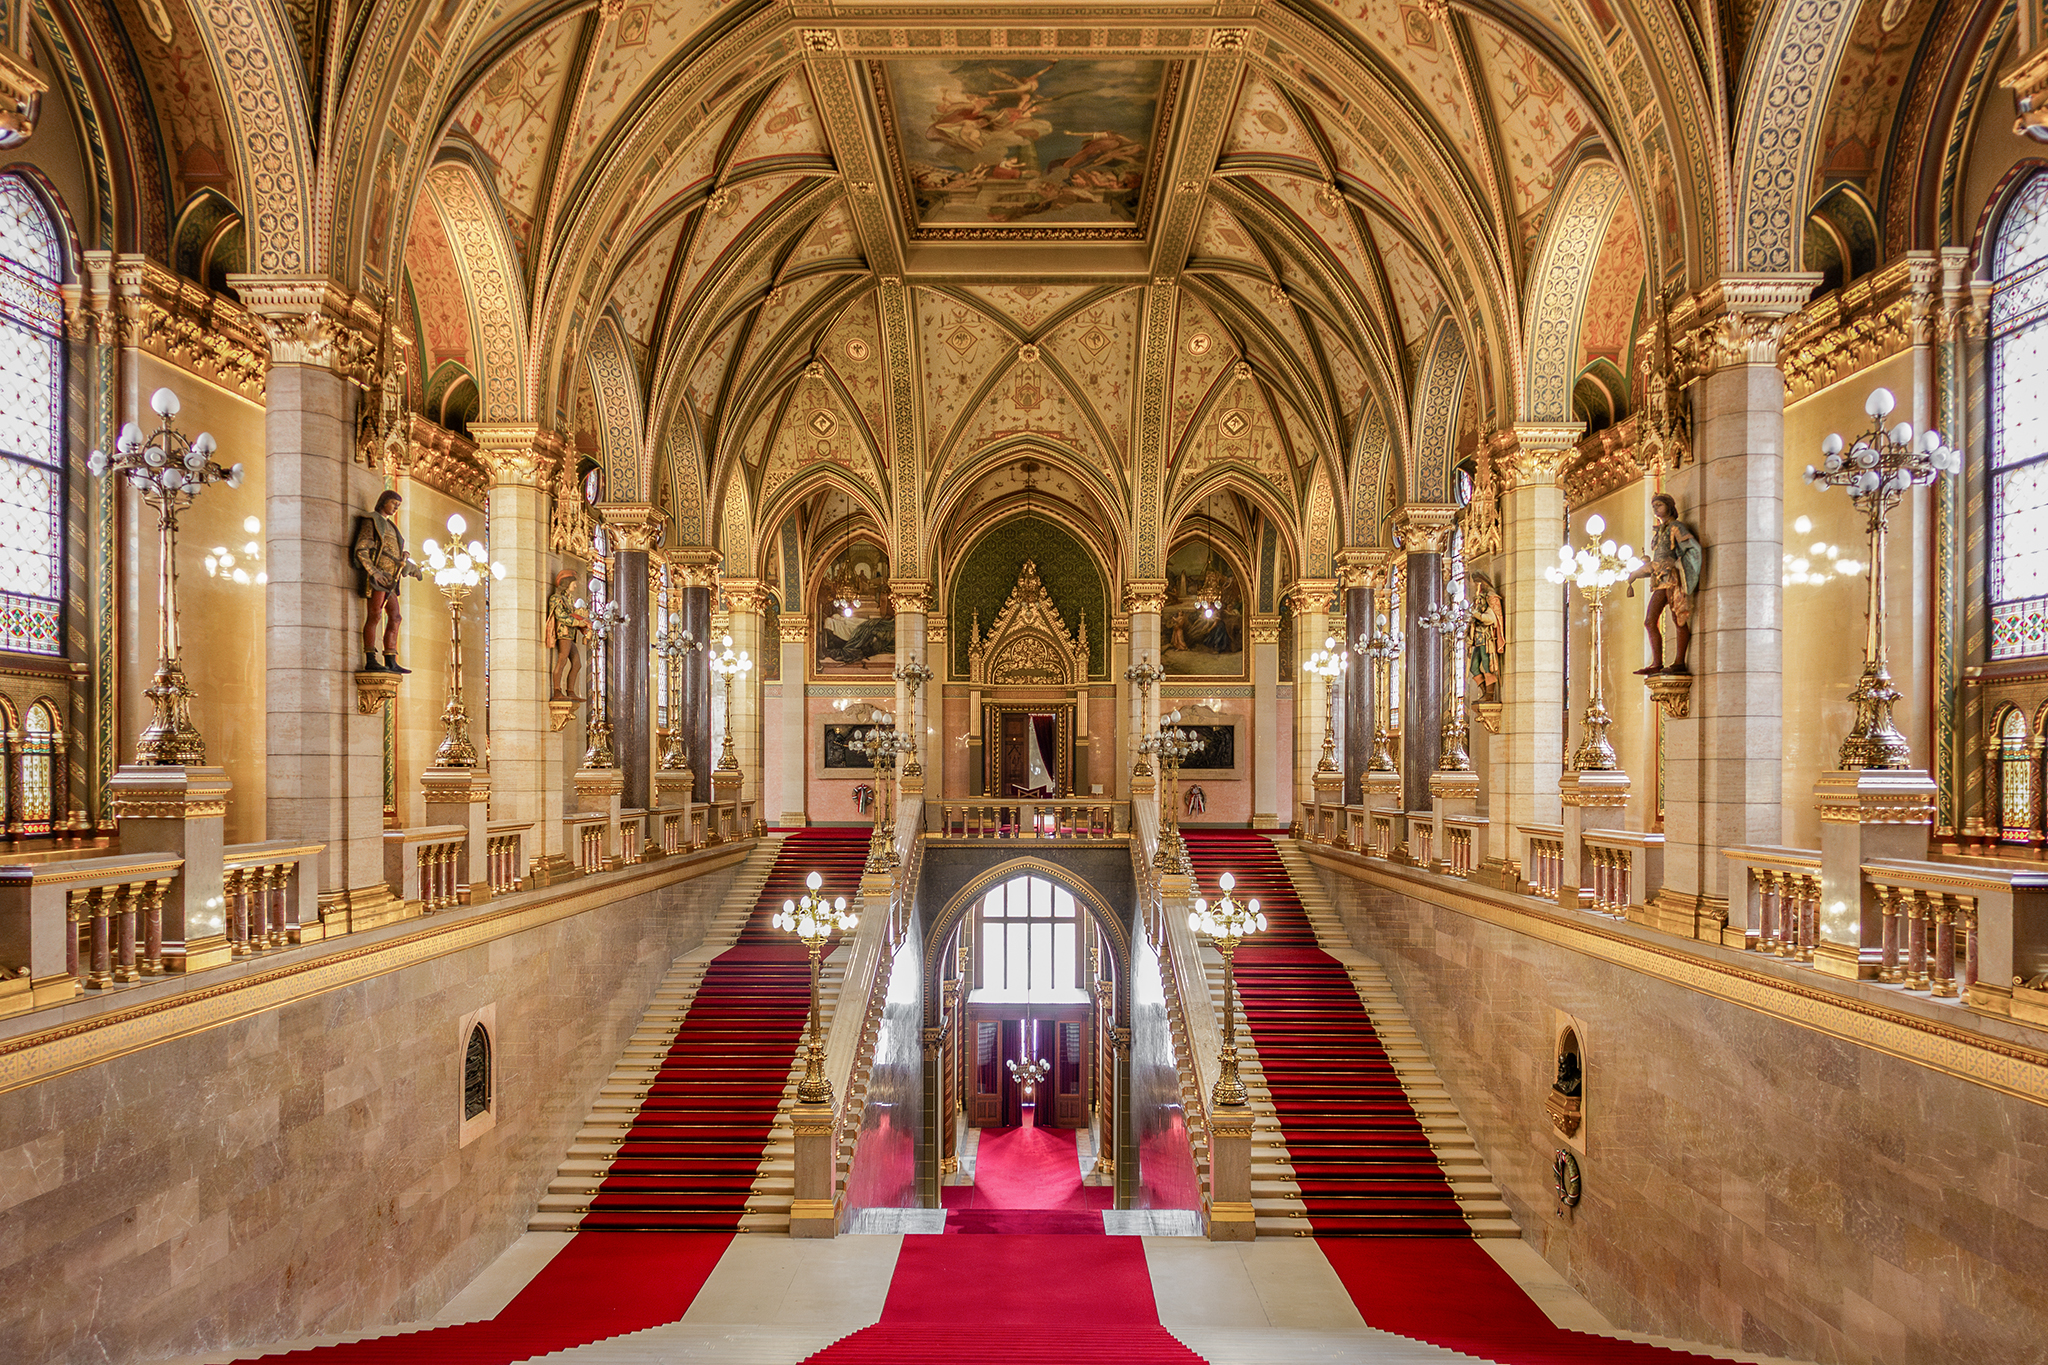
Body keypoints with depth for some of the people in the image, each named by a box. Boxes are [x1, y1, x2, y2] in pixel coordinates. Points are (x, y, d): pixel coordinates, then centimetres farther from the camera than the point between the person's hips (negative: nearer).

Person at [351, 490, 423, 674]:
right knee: (375, 615, -13)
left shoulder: (389, 526, 25)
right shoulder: (372, 521, 0)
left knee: (394, 617, 5)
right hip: (378, 574, -9)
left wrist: (414, 569, 37)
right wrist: (373, 571, -20)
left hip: (390, 578, 9)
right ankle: (370, 661, -16)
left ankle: (391, 662, 5)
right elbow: (361, 550, -11)